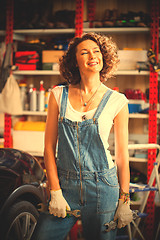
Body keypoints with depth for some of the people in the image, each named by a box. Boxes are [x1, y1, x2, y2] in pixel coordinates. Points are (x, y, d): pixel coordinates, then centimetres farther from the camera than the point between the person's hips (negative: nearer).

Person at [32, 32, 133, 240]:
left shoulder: (117, 101, -2)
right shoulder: (59, 95, 3)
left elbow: (122, 156, 1)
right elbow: (49, 147, 3)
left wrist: (124, 201, -1)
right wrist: (55, 192, -3)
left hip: (102, 188, -1)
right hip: (65, 185, 1)